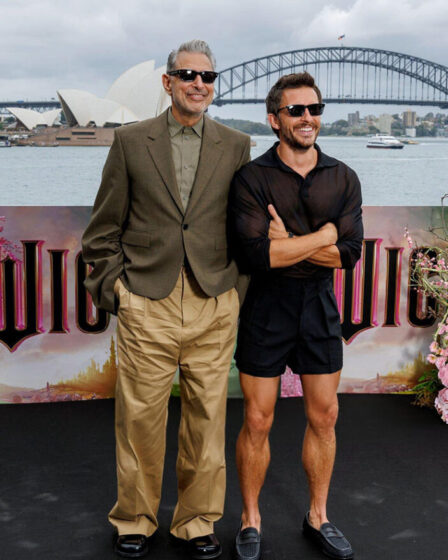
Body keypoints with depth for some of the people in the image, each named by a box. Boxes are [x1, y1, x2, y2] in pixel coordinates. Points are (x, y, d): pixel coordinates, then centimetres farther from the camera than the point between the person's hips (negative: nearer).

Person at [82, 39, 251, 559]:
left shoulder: (236, 146, 8)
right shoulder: (131, 141, 5)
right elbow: (105, 225, 6)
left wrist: (233, 283, 8)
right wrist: (110, 288, 2)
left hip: (213, 306, 1)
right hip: (146, 304, -1)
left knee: (207, 419, 7)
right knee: (139, 418, 5)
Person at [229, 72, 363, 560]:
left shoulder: (343, 179, 3)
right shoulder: (252, 178, -8)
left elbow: (349, 254, -8)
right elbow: (259, 253, -21)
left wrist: (287, 242, -17)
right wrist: (323, 236, -14)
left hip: (320, 306, 4)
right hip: (266, 307, -3)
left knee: (324, 416, 11)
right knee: (257, 421, 4)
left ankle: (317, 517, 29)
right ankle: (250, 520, 23)